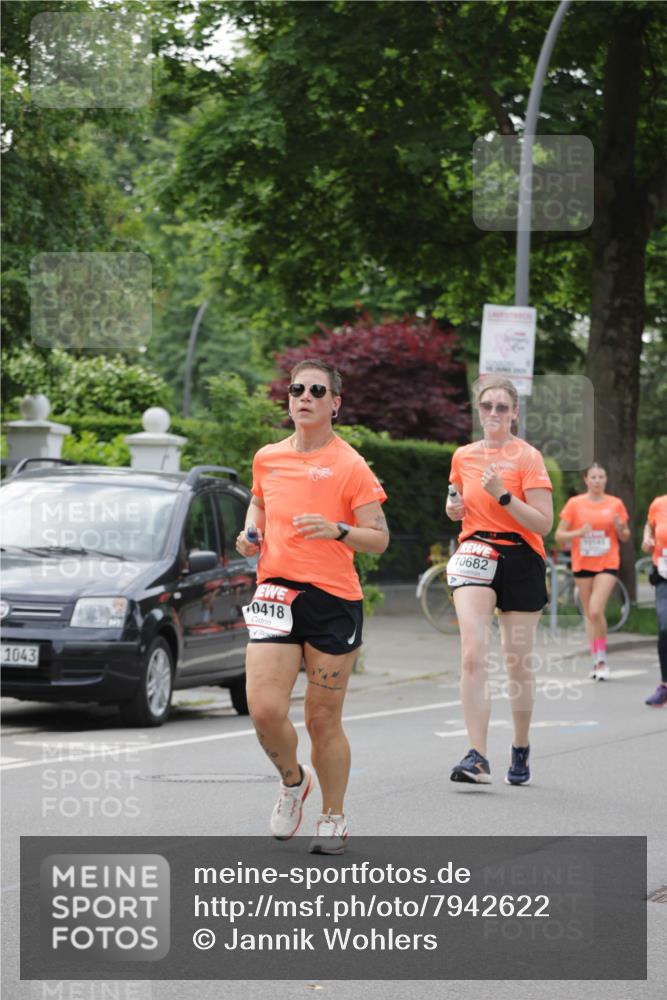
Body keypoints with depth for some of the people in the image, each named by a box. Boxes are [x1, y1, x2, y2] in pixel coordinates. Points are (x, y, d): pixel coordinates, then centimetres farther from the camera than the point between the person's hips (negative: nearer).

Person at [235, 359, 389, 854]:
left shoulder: (350, 465, -5)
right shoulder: (267, 458, 9)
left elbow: (379, 538, -5)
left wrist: (337, 530, -23)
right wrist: (251, 533, 9)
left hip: (334, 599, -3)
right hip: (276, 590, 3)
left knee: (323, 719, 3)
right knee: (265, 708, -11)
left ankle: (334, 818, 22)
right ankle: (293, 781, 20)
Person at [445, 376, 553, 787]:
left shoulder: (528, 457, -5)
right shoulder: (463, 456, 9)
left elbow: (544, 523, -12)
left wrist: (503, 496, -22)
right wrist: (454, 506, 3)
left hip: (521, 560, -2)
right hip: (475, 556, 2)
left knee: (519, 663, 6)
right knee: (473, 656, -16)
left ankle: (521, 749, 28)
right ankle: (478, 757, -19)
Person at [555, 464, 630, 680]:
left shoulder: (616, 504, 4)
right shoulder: (575, 503, 1)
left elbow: (625, 537, 12)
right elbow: (559, 535, 1)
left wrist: (620, 528, -10)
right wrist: (579, 533, -16)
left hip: (607, 564, -1)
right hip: (582, 564, 1)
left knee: (596, 611, -16)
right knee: (588, 614, 7)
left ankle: (601, 660, -4)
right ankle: (597, 661, 18)